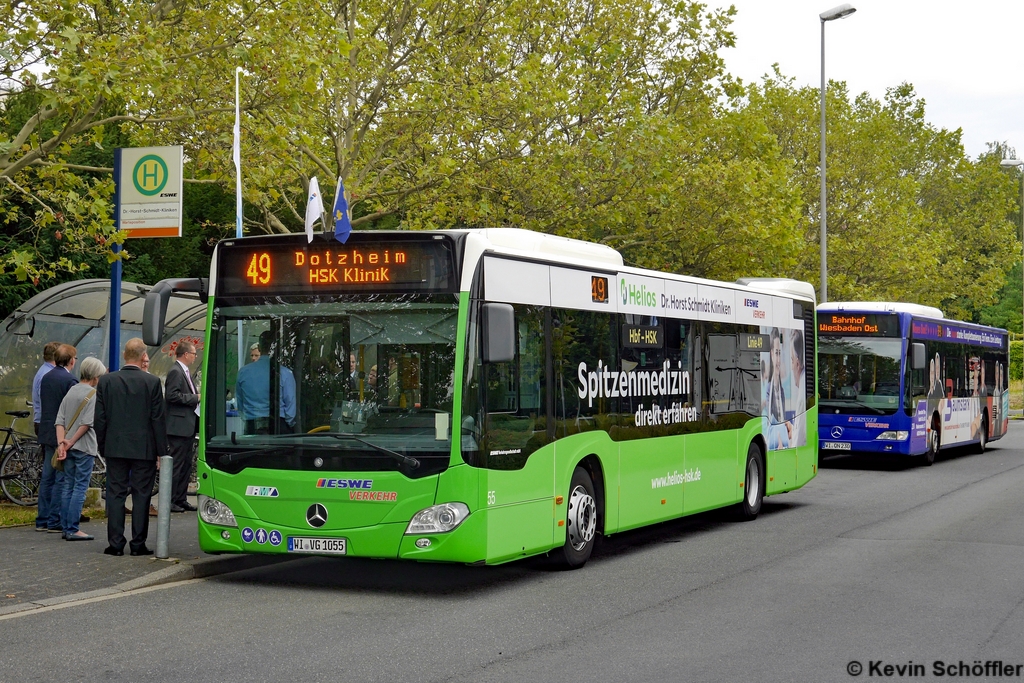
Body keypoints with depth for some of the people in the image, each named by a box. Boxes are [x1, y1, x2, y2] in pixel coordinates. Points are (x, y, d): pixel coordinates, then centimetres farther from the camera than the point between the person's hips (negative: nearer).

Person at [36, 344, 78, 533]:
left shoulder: (46, 377, 9)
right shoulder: (70, 380, -15)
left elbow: (42, 405, 14)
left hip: (47, 432, 8)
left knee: (47, 477, 13)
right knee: (61, 479, -4)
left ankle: (42, 520, 16)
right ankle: (55, 522, -3)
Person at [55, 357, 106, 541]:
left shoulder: (71, 391, 11)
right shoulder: (93, 394, -9)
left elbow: (60, 421, 3)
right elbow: (87, 423, -17)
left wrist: (61, 443, -4)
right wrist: (71, 441, -11)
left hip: (68, 448, 7)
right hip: (84, 447, -7)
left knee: (68, 487, 11)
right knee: (80, 487, -4)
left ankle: (66, 528, 13)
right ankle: (72, 529, -7)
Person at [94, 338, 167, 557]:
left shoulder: (106, 381, -1)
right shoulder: (152, 382, -8)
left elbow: (99, 419, 2)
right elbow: (158, 419, -6)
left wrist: (102, 447, 12)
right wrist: (161, 451, 1)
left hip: (115, 448, 2)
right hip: (144, 448, -2)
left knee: (115, 495, 6)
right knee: (141, 496, 4)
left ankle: (115, 543, 6)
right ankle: (138, 544, 5)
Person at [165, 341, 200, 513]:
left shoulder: (185, 372, 18)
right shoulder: (175, 371, -13)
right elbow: (172, 395, -22)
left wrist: (198, 397, 8)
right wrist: (195, 398, -18)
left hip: (189, 425, 10)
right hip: (178, 426, -10)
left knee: (186, 464, 12)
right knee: (176, 464, -6)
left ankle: (181, 499, 18)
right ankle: (169, 500, -1)